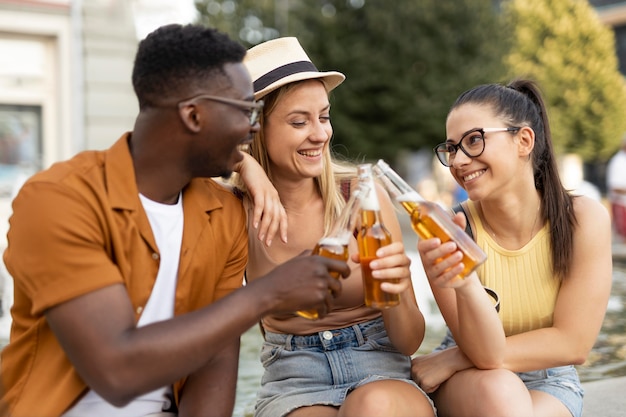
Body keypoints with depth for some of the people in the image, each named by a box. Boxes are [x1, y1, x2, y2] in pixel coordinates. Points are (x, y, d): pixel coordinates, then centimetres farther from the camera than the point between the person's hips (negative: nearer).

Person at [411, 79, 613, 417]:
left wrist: (453, 359, -15)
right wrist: (464, 285, -42)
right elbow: (485, 353, -21)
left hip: (547, 381, 0)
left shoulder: (583, 219, -18)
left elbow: (573, 344, -15)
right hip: (464, 385, 0)